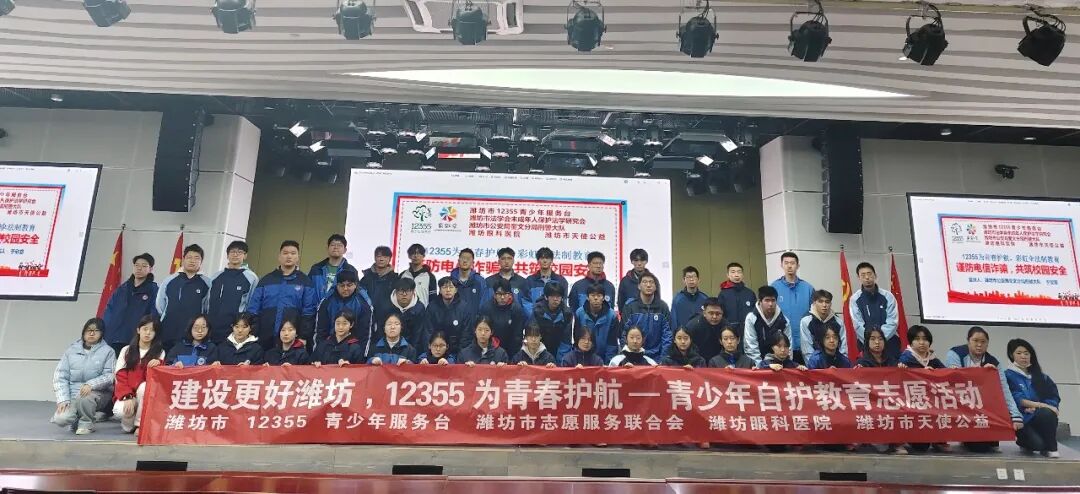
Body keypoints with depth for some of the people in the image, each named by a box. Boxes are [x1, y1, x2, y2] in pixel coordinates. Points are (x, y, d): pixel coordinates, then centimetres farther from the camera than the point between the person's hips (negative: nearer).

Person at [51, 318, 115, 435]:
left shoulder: (108, 351, -1)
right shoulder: (72, 350, 6)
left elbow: (110, 376, -7)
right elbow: (60, 375, 2)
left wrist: (91, 384, -25)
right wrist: (63, 399, -8)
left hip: (97, 393, -2)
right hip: (73, 395, 2)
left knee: (84, 398, -35)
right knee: (61, 419, -23)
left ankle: (86, 423, -5)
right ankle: (78, 416, 13)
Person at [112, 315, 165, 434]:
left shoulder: (160, 353, 3)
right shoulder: (126, 350, 7)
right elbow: (120, 377, -1)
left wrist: (158, 365, -28)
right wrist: (128, 397, -16)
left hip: (146, 397, 0)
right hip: (126, 394, 0)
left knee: (145, 386, -35)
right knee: (120, 410, -32)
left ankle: (140, 424, -16)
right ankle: (128, 421, 5)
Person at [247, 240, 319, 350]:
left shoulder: (305, 282, 5)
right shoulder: (266, 280, 11)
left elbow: (309, 313, -1)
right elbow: (253, 310, 9)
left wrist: (303, 337, -10)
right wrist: (252, 336, 0)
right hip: (265, 339, 2)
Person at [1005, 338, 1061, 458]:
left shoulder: (1039, 375, 13)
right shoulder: (1008, 375, -1)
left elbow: (1054, 398, 3)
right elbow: (1018, 400, -12)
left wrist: (1035, 407, -14)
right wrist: (1043, 406, -21)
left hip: (1041, 418, 4)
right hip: (1022, 419, -4)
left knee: (1048, 414, -32)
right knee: (1037, 443, -31)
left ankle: (1051, 448, -7)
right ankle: (1024, 442, 6)